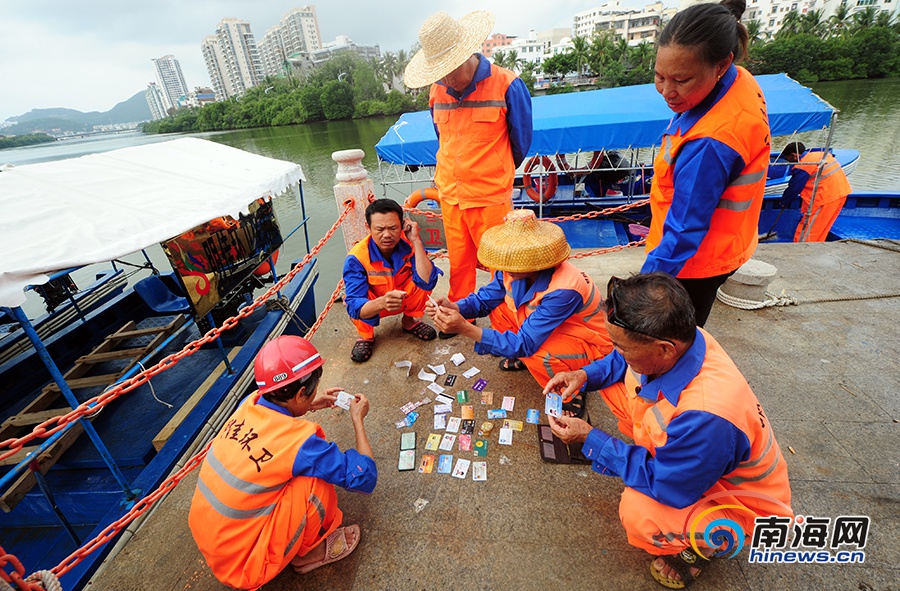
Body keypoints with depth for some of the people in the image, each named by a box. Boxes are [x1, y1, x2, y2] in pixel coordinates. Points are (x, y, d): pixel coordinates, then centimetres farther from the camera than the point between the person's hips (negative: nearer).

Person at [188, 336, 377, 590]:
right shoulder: (299, 440, -31)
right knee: (317, 476, -15)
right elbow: (365, 478, -20)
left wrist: (310, 405, 9)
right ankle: (308, 552, 9)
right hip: (243, 566, -7)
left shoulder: (250, 403, -12)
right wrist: (358, 420, -11)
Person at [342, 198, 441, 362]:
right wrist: (382, 302, -57)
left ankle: (409, 321, 3)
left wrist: (416, 241, -38)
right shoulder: (356, 258, -30)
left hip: (404, 298, 3)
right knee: (353, 302, -35)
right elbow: (355, 307, -36)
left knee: (422, 277, -27)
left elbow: (427, 283, -35)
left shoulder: (409, 243, -23)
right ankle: (366, 335, -1)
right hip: (372, 304, -2)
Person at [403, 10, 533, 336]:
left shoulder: (506, 85, -9)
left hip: (491, 197, -4)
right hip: (449, 195, 4)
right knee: (458, 262, 13)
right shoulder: (437, 92, 5)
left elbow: (521, 142, 3)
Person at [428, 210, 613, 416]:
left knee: (536, 355, -36)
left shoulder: (563, 290, -38)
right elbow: (484, 299, -5)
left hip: (588, 346, -7)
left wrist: (465, 328, -44)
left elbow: (524, 344, -38)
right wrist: (454, 308, -27)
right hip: (545, 332, 7)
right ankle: (524, 358, 14)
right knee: (498, 309, -8)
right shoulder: (517, 269, -18)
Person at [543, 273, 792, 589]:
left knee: (637, 510, -34)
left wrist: (590, 439, -24)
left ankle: (699, 545, 2)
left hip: (737, 504, -6)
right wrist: (587, 375, -18)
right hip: (682, 454, 6)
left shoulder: (707, 416, -43)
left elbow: (664, 487, -29)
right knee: (611, 384, -4)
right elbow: (621, 362, 0)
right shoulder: (677, 339, -22)